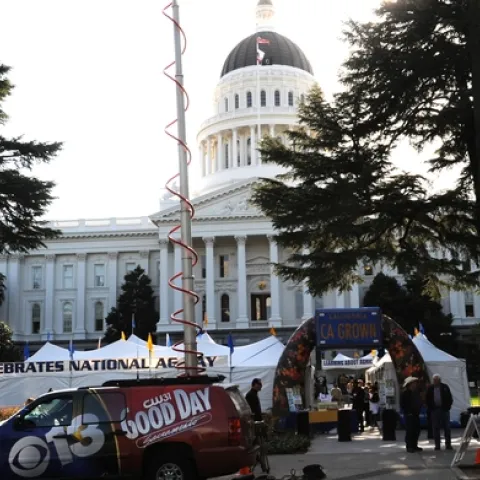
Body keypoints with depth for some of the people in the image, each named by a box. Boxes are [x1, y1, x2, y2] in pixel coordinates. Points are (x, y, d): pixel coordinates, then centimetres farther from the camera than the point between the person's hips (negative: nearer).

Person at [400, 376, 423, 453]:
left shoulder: (416, 393, 12)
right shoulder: (405, 393, -9)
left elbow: (419, 402, 21)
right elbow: (402, 404, -10)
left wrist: (418, 411, 8)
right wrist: (408, 412, -13)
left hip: (416, 415, 8)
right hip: (409, 415, -8)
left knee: (416, 430, 10)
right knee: (409, 431, -8)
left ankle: (414, 446, 19)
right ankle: (409, 447, -4)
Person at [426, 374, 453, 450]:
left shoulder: (445, 387, 0)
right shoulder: (430, 389, 4)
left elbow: (450, 398, 1)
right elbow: (428, 400, 8)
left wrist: (448, 407, -6)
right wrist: (430, 408, 0)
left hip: (444, 409, -1)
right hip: (434, 410, 1)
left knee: (447, 428, 2)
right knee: (435, 428, 1)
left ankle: (448, 444, 8)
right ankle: (437, 445, 5)